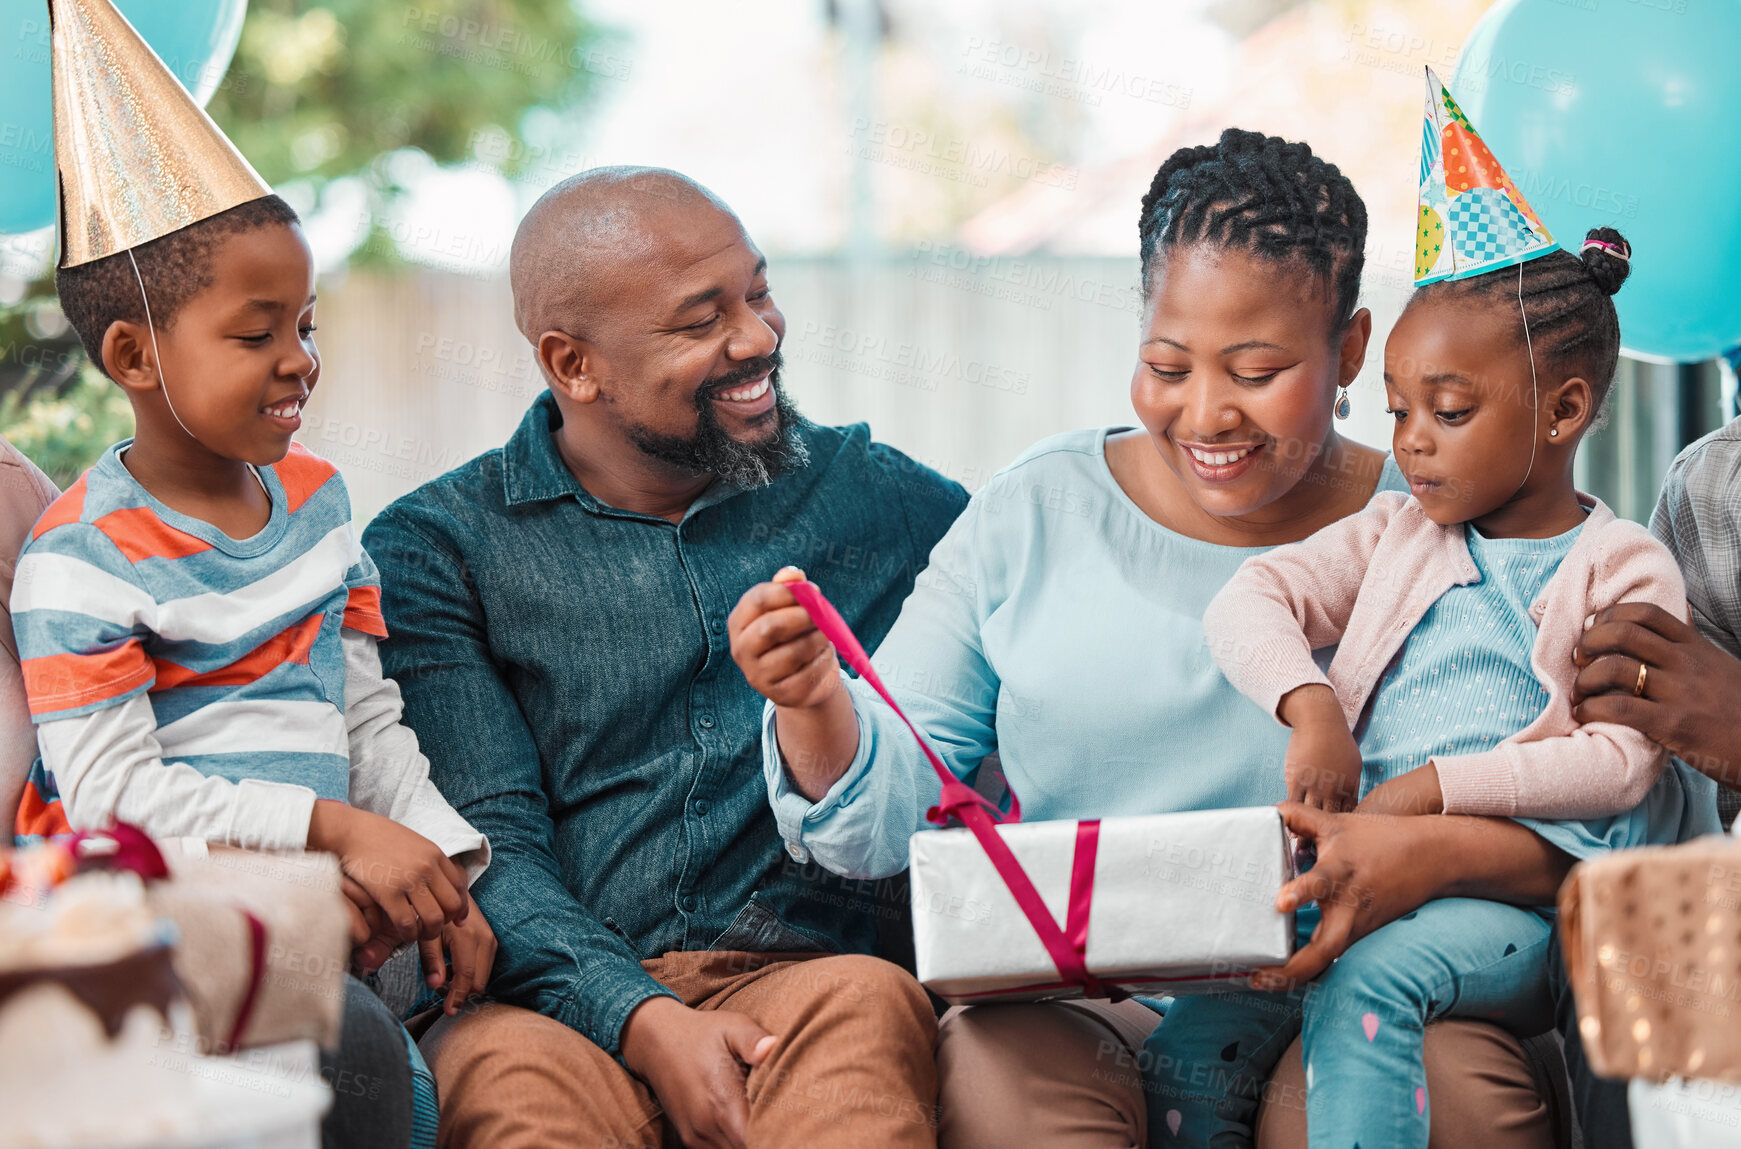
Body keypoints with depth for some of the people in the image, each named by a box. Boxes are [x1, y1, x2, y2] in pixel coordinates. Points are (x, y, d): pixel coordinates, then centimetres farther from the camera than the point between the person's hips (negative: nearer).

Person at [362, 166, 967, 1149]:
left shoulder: (875, 499, 16)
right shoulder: (433, 550, 7)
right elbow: (486, 845, -4)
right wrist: (643, 1020, -20)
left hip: (804, 973, 2)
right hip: (567, 1008, -2)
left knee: (862, 1006, -33)